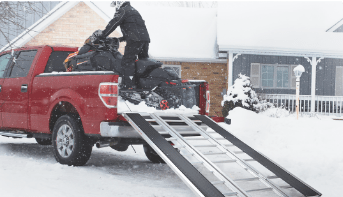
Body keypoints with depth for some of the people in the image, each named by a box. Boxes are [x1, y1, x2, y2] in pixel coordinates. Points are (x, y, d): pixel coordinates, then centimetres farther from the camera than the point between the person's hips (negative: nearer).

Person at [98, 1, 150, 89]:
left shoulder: (123, 11, 1)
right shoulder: (133, 10, 30)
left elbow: (113, 24, -7)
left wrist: (103, 35, -1)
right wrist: (121, 39, 32)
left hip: (135, 40, -10)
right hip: (145, 38, 10)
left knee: (127, 62, -12)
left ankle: (129, 85, -20)